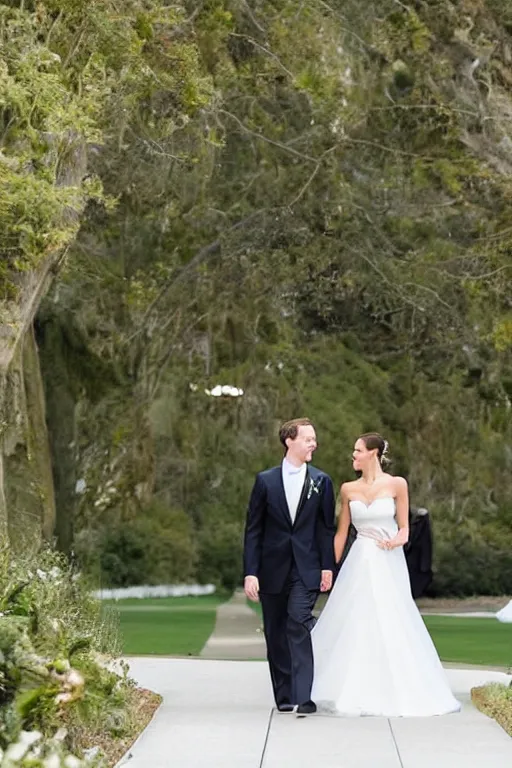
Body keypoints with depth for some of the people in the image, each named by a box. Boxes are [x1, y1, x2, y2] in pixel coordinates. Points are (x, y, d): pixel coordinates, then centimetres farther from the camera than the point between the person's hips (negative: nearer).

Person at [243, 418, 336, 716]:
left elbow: (327, 527, 7)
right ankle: (285, 696, 19)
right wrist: (250, 572, -4)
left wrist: (327, 567, -1)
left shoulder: (321, 481, 4)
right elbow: (253, 530, 3)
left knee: (299, 622, -19)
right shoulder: (266, 481, 3)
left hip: (306, 569, -2)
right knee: (276, 633, 7)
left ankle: (303, 697, -22)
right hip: (272, 569, 2)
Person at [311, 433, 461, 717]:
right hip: (359, 564, 3)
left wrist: (397, 540, -21)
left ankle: (397, 693, 9)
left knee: (391, 627, -3)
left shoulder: (397, 485, -2)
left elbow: (404, 528, 1)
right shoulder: (349, 489, 7)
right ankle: (355, 693, 10)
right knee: (351, 627, 0)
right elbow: (341, 533, 12)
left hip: (389, 565, -3)